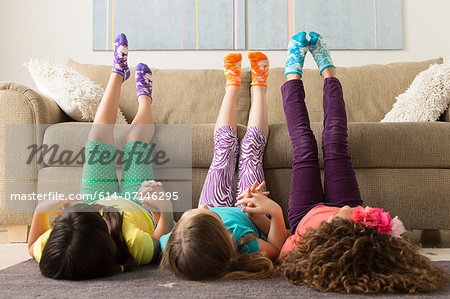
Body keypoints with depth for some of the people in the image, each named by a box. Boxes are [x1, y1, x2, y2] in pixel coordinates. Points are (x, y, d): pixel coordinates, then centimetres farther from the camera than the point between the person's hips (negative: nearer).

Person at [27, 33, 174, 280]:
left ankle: (118, 72, 47)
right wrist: (165, 204, -44)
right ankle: (144, 97, 57)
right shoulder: (135, 247, -52)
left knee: (99, 137, 16)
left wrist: (40, 212, -34)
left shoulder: (50, 252, -45)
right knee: (135, 139, 18)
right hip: (140, 207, -1)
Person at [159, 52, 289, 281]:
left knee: (224, 145, 14)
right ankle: (259, 85, 40)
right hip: (247, 217, -2)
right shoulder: (244, 248, -51)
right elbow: (278, 247, -29)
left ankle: (233, 84, 44)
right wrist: (276, 213, -48)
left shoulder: (172, 246, -45)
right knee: (251, 147, 10)